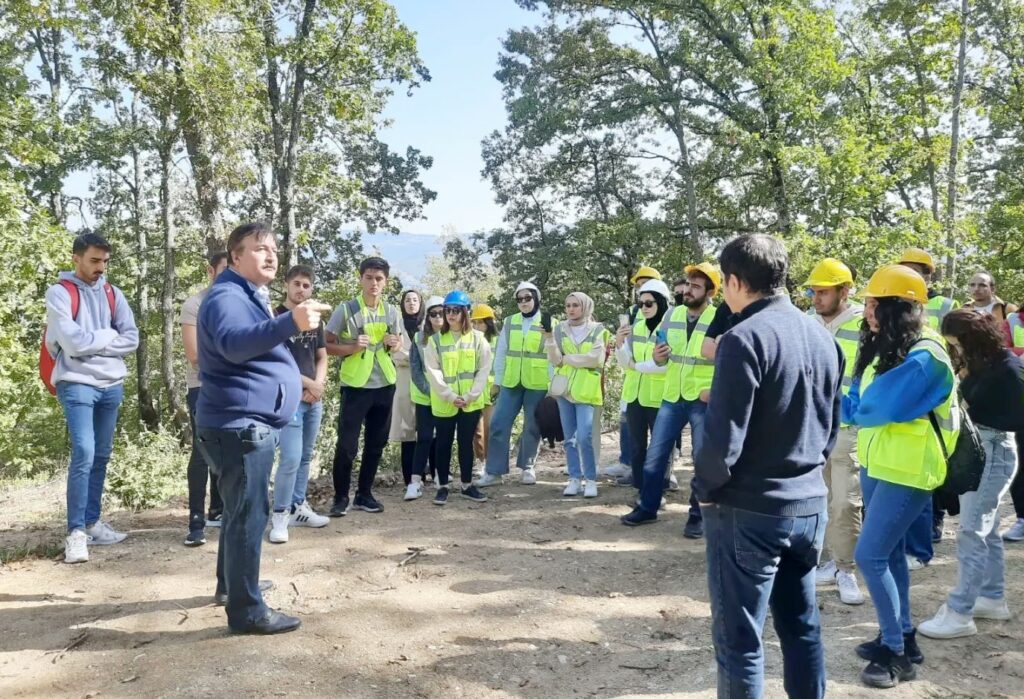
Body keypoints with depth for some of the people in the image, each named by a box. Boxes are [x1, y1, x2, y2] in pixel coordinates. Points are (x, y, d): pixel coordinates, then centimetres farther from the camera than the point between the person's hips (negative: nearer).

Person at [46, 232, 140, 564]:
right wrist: (108, 335, -2)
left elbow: (131, 339, 1)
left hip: (112, 385, 5)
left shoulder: (113, 294, 10)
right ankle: (76, 531, -6)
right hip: (77, 384, -5)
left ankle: (92, 522, 20)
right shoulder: (60, 293, -5)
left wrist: (91, 344, -9)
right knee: (83, 453, -13)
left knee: (101, 456, 10)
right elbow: (72, 342, -16)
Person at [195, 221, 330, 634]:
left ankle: (231, 584, 37)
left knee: (241, 510, 22)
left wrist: (295, 381, 35)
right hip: (239, 424, -11)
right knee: (249, 514, -7)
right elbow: (235, 343, -39)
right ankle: (247, 609, 1)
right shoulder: (228, 297, -16)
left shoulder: (250, 296, 17)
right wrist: (291, 322, -52)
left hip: (250, 423, 11)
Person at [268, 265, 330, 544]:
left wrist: (318, 386, -3)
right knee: (291, 459, -12)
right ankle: (279, 515, 0)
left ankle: (298, 508, 23)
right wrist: (308, 383, -10)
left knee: (305, 457, 12)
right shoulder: (276, 318, -6)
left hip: (314, 399, 7)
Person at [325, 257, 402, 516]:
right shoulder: (346, 310, -7)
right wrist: (352, 347, -20)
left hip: (384, 385, 5)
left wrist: (394, 344, -4)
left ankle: (364, 494, 23)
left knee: (376, 444, 10)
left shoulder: (392, 312, 6)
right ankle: (341, 497, 11)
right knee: (347, 444, -4)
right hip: (355, 385, -4)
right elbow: (327, 345, -5)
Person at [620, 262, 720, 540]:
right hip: (672, 397, 4)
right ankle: (647, 508, 21)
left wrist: (716, 388, -20)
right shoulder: (672, 315, 6)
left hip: (703, 401, -4)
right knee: (655, 455, 7)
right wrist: (658, 356, -7)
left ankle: (697, 516, 18)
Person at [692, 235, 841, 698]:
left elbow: (723, 438, -20)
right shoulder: (822, 336, 6)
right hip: (810, 504, 8)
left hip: (748, 510, -8)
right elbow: (831, 424, 15)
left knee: (739, 638, 4)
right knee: (801, 625, 20)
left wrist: (705, 488, -4)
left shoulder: (744, 339, -18)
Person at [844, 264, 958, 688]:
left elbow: (882, 408, -25)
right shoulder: (883, 348, 7)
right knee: (888, 553, 16)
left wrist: (850, 410, -8)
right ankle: (902, 637, 29)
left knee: (869, 556, -9)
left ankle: (898, 652, 5)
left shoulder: (925, 357, -20)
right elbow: (859, 401, 9)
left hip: (907, 470, -9)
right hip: (875, 463, 9)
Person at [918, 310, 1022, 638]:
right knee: (986, 530, 17)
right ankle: (993, 599, 30)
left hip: (993, 453, -9)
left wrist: (971, 414, -17)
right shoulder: (979, 364, 8)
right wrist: (960, 387, -6)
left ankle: (959, 614, -1)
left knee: (971, 533, -7)